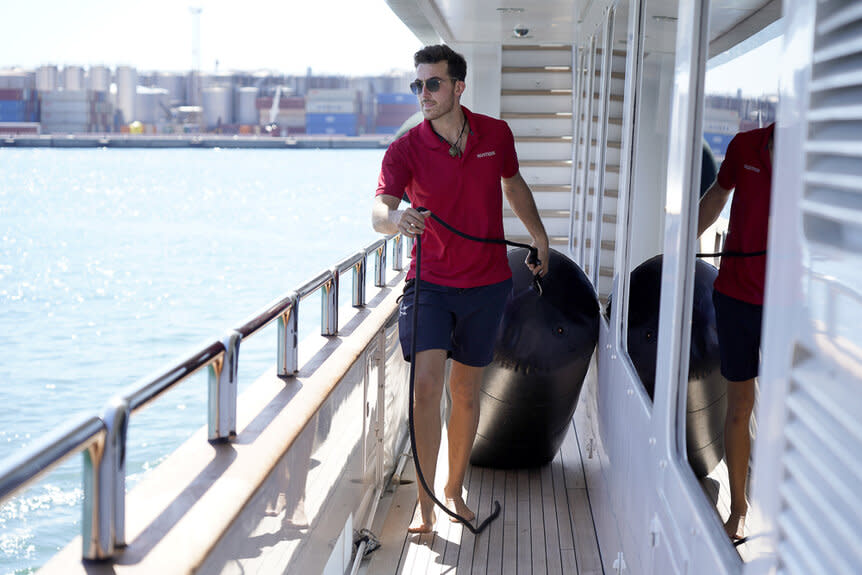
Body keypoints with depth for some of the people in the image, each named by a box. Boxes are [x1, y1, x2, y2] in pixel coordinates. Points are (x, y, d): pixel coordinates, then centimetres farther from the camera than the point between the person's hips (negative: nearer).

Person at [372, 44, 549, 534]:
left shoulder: (496, 135, -2)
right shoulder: (406, 150, -11)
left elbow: (514, 185, 18)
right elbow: (379, 209, -27)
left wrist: (540, 238, 26)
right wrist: (396, 218, -50)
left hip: (488, 283, 2)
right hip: (430, 282, -2)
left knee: (466, 391, 11)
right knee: (427, 384, -15)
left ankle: (455, 489, 27)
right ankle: (425, 504, -6)